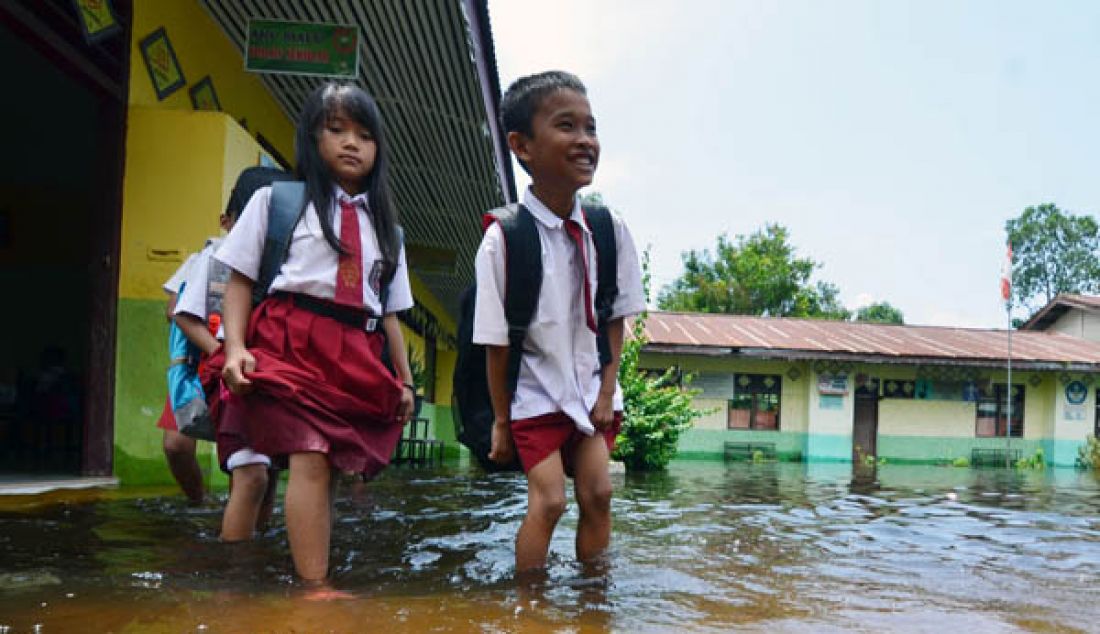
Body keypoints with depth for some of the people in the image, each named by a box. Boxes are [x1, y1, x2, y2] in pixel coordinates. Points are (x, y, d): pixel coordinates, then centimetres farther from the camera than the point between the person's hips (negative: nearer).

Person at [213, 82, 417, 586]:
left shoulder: (384, 225, 21)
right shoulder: (278, 198, 9)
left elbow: (390, 311, 21)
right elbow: (240, 279, 5)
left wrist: (404, 379, 15)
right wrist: (235, 348, -9)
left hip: (357, 357, 5)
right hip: (292, 343, -4)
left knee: (342, 467, 1)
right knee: (310, 460, -18)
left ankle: (313, 578, 7)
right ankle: (314, 590, -19)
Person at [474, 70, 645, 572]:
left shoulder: (609, 229, -8)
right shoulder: (503, 239, -19)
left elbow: (615, 319, 2)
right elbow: (497, 340, -13)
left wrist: (606, 390, -3)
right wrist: (501, 419, -7)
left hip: (591, 387, 4)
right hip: (536, 392, -3)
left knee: (597, 492, 1)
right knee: (547, 499, -7)